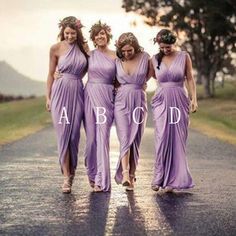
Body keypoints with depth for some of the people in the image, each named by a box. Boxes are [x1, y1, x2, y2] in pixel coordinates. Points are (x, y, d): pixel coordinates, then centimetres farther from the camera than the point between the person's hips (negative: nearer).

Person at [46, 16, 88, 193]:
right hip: (61, 92, -3)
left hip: (77, 92, 3)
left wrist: (78, 78, 8)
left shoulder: (82, 48, 6)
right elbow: (51, 74, 3)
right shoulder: (56, 48, -1)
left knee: (74, 134, 3)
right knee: (63, 134, -5)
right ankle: (67, 176, -3)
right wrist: (48, 97, 1)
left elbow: (86, 66, 23)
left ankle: (72, 169, 23)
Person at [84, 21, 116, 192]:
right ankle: (93, 173, 19)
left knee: (103, 138, -7)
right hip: (90, 96, 1)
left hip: (107, 97, -1)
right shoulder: (89, 55, 7)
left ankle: (101, 179, -4)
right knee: (91, 137, 1)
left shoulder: (115, 56, 5)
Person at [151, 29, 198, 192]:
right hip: (161, 101, 1)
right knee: (162, 139, -8)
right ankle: (159, 178, 1)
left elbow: (190, 79, 4)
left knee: (177, 140, -1)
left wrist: (194, 98, -4)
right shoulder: (155, 59, 6)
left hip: (179, 101, -1)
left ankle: (172, 180, 5)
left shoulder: (184, 57, 2)